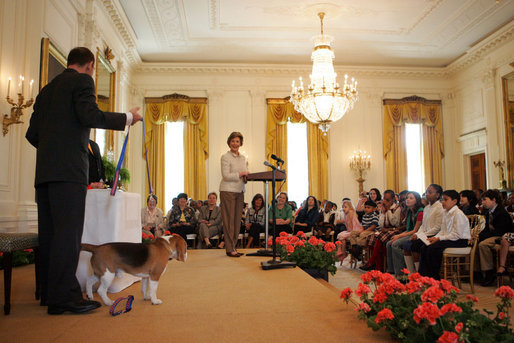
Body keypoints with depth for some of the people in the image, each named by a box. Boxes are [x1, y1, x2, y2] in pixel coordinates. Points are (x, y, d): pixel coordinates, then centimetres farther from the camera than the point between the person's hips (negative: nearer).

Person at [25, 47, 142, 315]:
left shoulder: (47, 89, 24)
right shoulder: (82, 81, 2)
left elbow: (32, 133, 20)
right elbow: (90, 115, -15)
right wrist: (127, 118, -5)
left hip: (44, 171, 8)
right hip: (69, 170, -8)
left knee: (49, 232, 10)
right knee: (68, 231, -10)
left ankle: (49, 292, 17)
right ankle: (64, 296, -10)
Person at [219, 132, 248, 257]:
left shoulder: (243, 158, 15)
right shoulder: (225, 157, -5)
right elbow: (226, 176, -13)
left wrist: (246, 177, -2)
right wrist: (241, 174, -14)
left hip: (240, 191, 7)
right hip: (228, 190, -7)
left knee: (237, 219, 7)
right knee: (229, 220, -4)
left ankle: (233, 246, 15)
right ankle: (229, 249, 1)